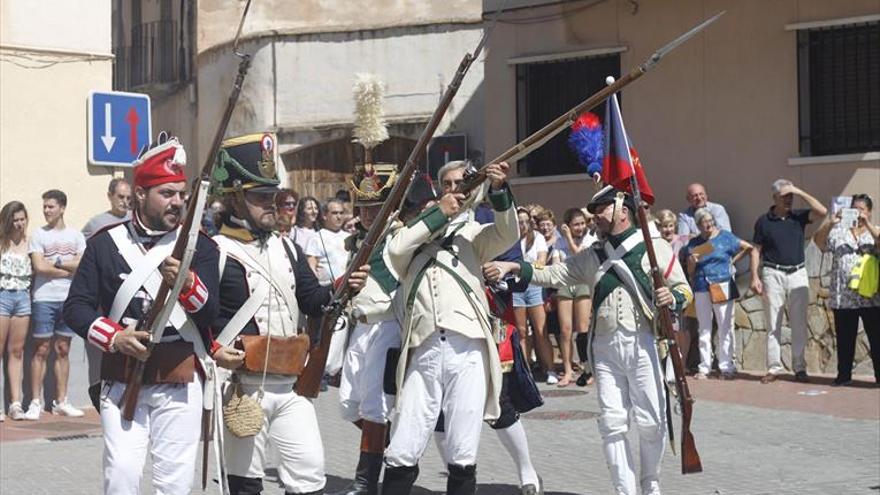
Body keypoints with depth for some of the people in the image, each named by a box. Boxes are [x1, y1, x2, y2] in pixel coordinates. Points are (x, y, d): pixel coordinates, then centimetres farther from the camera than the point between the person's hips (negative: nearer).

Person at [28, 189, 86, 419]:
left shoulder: (76, 236, 9)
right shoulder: (39, 234, 3)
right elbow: (39, 267, -9)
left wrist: (55, 262, -7)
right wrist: (68, 269, -5)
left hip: (69, 299, 2)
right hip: (44, 299, -2)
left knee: (63, 350, 7)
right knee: (41, 350, -2)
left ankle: (61, 401, 12)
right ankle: (36, 402, 0)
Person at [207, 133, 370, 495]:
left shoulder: (286, 249, 13)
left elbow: (312, 301, 13)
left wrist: (342, 289, -5)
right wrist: (213, 350, -26)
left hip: (291, 384, 6)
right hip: (244, 387, -6)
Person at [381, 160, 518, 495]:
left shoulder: (472, 233, 16)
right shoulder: (417, 231, 21)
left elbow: (508, 233, -4)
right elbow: (395, 248, -1)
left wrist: (499, 190, -21)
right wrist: (438, 213, 1)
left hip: (467, 350, -1)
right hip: (423, 353, 1)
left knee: (463, 456, -1)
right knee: (401, 455, -3)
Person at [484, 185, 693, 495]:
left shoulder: (656, 249, 5)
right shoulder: (591, 257, 17)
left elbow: (685, 289, 8)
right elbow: (551, 275, 11)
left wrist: (672, 297, -14)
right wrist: (514, 268, -2)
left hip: (643, 343, -4)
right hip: (605, 347, 4)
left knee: (651, 422, -2)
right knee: (612, 424, -1)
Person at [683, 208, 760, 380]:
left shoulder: (725, 238, 2)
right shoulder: (693, 244, 9)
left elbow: (752, 250, 4)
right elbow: (690, 272, 12)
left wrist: (754, 276, -2)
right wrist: (692, 262, -9)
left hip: (723, 287, -2)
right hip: (701, 290, 2)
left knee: (725, 328, -2)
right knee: (704, 330, 6)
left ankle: (726, 367, 3)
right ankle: (704, 367, 11)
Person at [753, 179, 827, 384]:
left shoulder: (798, 217, 6)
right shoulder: (764, 221, 2)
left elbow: (822, 211, -8)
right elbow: (756, 250, 4)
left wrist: (800, 192, -9)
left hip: (798, 274, 2)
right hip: (773, 274, -1)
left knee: (799, 324, 2)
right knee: (773, 325, 1)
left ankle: (800, 368, 7)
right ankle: (774, 367, 5)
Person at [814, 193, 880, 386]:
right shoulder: (839, 231, 13)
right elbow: (819, 241, -1)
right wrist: (830, 223, -16)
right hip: (843, 296, 1)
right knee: (844, 339, 6)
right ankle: (844, 374, 13)